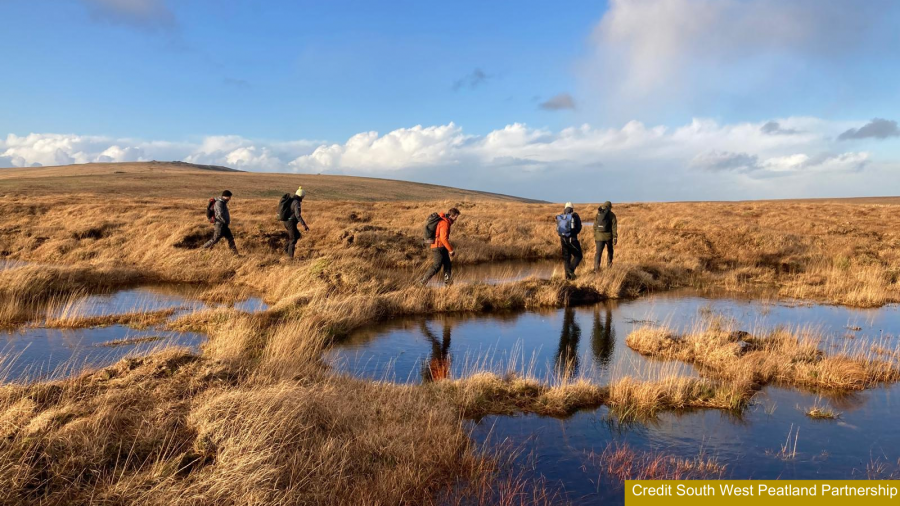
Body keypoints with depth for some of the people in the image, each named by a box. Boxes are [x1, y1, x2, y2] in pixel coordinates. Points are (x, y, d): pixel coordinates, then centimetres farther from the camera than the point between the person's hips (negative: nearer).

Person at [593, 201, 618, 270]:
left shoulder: (598, 214, 7)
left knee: (598, 253, -2)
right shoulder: (612, 215, -3)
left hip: (599, 236, 1)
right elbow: (614, 227, -8)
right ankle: (609, 265, 30)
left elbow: (595, 226, 8)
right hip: (608, 236, -1)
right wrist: (615, 238, -7)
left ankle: (596, 268, -16)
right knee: (609, 250, 22)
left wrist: (595, 237, 15)